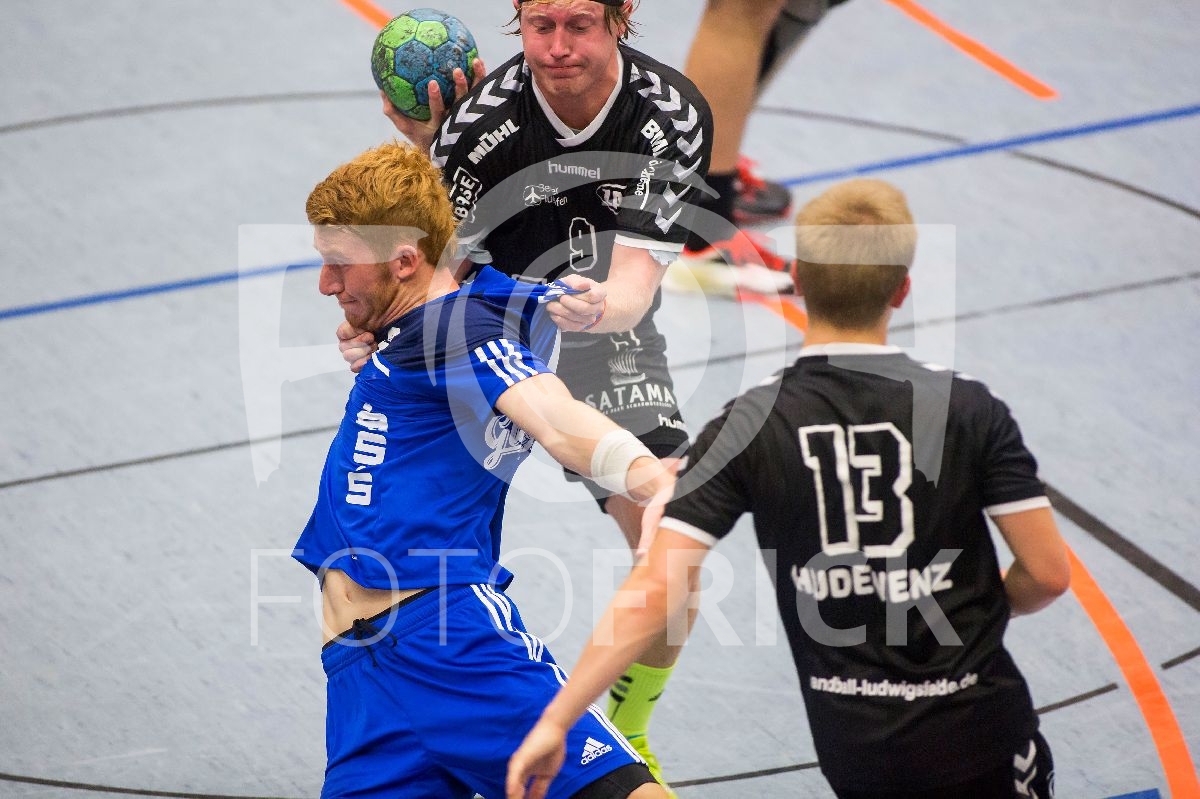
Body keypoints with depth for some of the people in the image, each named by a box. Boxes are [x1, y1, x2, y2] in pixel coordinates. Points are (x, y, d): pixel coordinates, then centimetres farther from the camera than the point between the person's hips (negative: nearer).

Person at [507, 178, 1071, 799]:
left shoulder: (749, 427, -8)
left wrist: (554, 722, -12)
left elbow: (655, 592, -15)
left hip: (851, 741, 2)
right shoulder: (969, 409, -10)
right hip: (977, 723, -2)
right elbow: (1048, 573, -8)